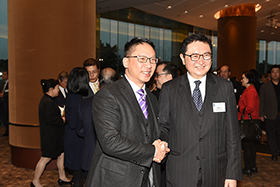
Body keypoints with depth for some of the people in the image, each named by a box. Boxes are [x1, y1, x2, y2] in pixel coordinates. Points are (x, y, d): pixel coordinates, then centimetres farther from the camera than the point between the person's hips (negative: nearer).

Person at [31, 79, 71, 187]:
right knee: (46, 158, 1)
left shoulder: (47, 100, 12)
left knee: (61, 154, 15)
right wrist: (62, 120, -15)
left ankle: (62, 178, 27)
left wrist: (60, 118, 9)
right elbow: (49, 119, -26)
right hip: (50, 136, -11)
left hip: (53, 135, 11)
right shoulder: (47, 102, -21)